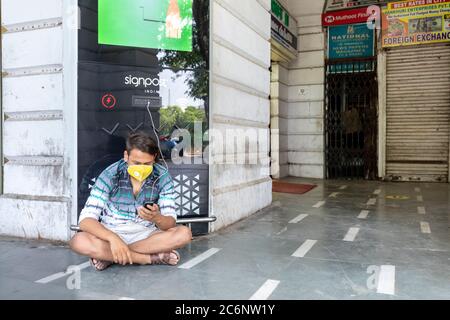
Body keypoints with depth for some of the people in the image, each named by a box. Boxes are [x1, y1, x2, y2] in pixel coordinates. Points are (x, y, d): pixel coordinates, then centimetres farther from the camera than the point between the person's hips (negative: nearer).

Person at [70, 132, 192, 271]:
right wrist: (113, 238, -40)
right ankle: (151, 258, -23)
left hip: (145, 235, 2)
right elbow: (85, 220, -22)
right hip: (112, 234, -1)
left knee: (184, 233, -25)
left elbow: (171, 222, -13)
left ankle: (108, 256, -20)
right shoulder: (110, 175, -16)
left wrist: (156, 218, -38)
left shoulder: (162, 176, -11)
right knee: (79, 241, -31)